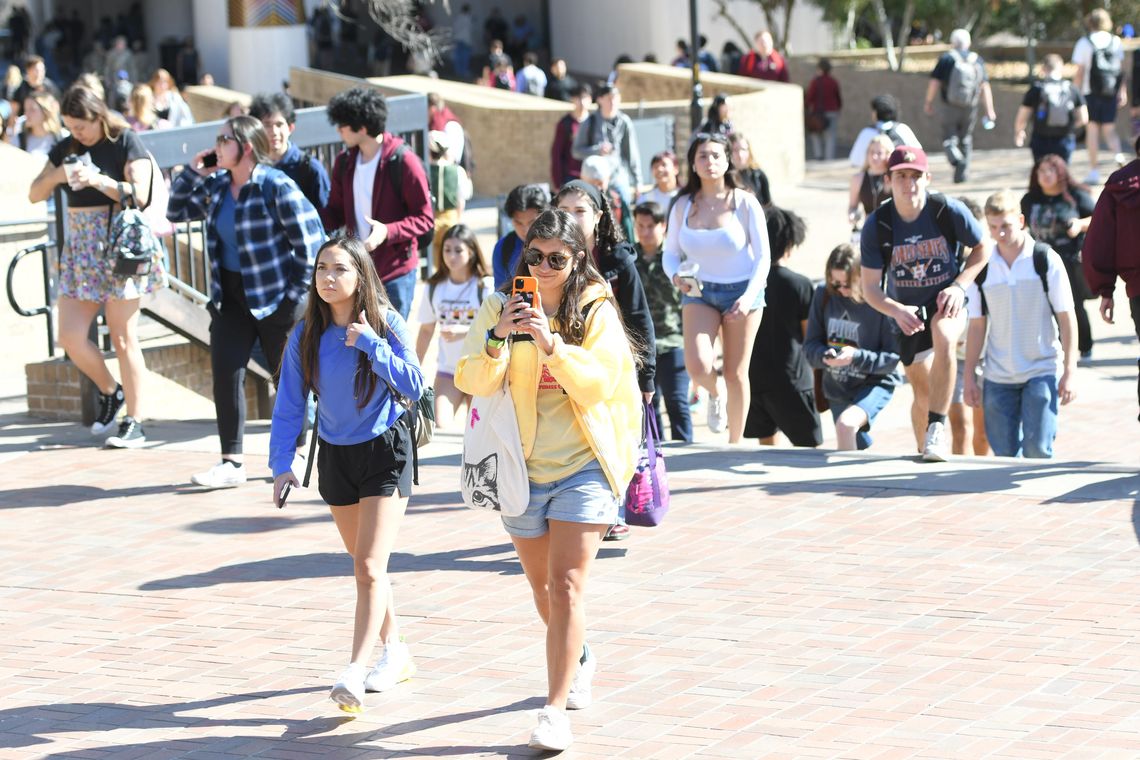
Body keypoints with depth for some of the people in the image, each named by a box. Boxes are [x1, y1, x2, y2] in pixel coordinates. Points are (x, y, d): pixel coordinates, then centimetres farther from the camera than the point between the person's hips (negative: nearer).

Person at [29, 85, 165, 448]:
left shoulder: (126, 143, -5)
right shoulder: (66, 147, 11)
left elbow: (139, 195, -13)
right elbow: (35, 194, 10)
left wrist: (98, 180, -24)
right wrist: (55, 176, -10)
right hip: (80, 248, 6)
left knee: (123, 339, -5)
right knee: (70, 336, -1)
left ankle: (135, 423, -1)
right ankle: (110, 392, 23)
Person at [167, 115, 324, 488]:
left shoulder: (276, 187, -16)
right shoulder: (216, 185, 6)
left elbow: (309, 238, -16)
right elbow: (176, 211, 17)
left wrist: (296, 291, -13)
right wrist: (191, 172, 3)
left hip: (275, 296, -6)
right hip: (232, 294, 6)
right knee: (225, 372, -3)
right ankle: (231, 463, 2)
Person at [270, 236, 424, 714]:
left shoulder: (386, 324, -12)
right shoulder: (306, 334, -6)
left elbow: (414, 386, -18)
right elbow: (289, 402, -4)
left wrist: (371, 345, -26)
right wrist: (281, 463, -12)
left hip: (386, 451, -4)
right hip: (335, 455, 4)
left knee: (369, 566, -14)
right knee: (364, 563, 16)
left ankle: (354, 673, -18)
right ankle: (395, 652, 34)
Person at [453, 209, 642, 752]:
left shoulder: (597, 310, -3)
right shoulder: (502, 307, 0)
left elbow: (599, 382, -15)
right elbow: (473, 381, -10)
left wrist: (551, 344, -28)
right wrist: (497, 338, -28)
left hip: (583, 466, -3)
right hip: (523, 465, 3)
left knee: (566, 585, -14)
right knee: (541, 583, 19)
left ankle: (555, 710, -13)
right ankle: (579, 658, 48)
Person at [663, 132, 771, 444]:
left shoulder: (744, 202, -6)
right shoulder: (683, 205, 1)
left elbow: (762, 256, -5)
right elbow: (670, 254, 7)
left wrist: (749, 296, -19)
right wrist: (676, 276, -16)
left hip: (741, 290, -1)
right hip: (699, 292, 1)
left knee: (736, 374, 3)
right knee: (697, 366, -19)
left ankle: (735, 444, 19)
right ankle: (716, 395, 18)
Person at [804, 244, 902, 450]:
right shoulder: (823, 296, -7)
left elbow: (893, 358, -15)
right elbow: (811, 346, -2)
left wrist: (857, 357, -30)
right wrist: (824, 356, -25)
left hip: (876, 383, -5)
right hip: (836, 387, 5)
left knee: (846, 424, -33)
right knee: (860, 448, 21)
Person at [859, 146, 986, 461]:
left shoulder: (948, 211, -18)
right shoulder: (877, 225, -15)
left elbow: (981, 249, 0)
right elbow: (870, 288, -9)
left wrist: (959, 286, -15)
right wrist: (896, 310, -29)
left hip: (946, 299, -2)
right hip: (907, 311, 2)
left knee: (944, 338, -36)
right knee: (923, 393, 9)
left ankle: (937, 427, -32)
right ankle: (926, 451, 30)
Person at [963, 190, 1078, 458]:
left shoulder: (1046, 260, -4)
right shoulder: (982, 268, 3)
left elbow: (1066, 318, -2)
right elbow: (977, 326, 8)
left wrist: (1070, 372, -6)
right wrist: (969, 377, 5)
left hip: (1042, 372, -3)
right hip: (998, 376, 3)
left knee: (1037, 450, -11)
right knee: (1005, 453, 4)